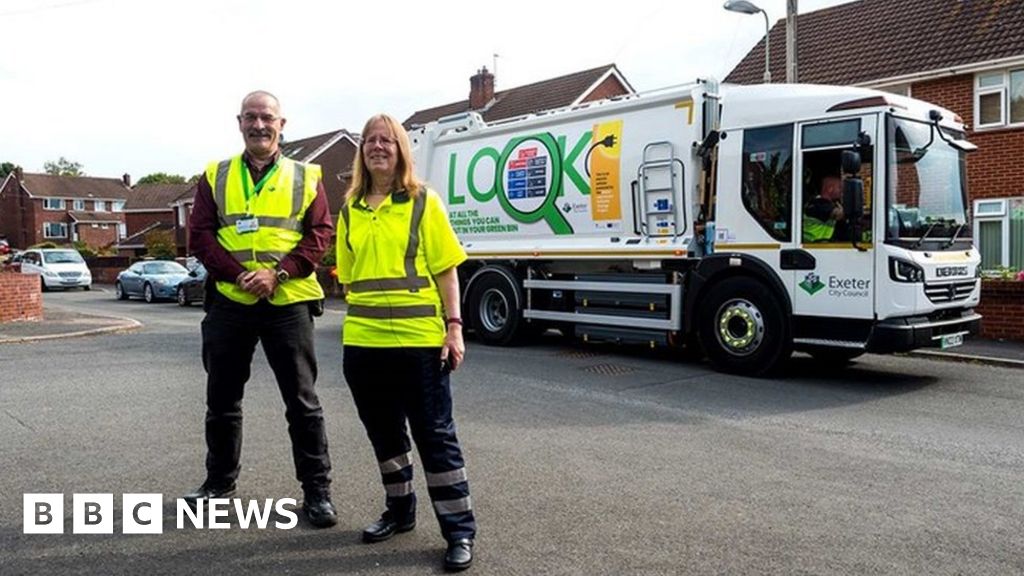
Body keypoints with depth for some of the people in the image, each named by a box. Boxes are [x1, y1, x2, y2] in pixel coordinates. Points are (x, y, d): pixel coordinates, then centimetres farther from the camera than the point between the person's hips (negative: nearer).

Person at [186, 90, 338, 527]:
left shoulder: (306, 177, 5)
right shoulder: (215, 176, 10)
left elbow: (320, 234, -2)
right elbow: (201, 234, 3)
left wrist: (277, 273, -14)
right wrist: (238, 275, -13)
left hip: (288, 302, -2)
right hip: (228, 301, 3)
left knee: (302, 401, 2)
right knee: (222, 398, 14)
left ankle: (317, 489, 12)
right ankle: (219, 482, 32)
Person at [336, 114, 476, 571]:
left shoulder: (424, 203, 1)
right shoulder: (350, 209, 11)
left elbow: (445, 269, -3)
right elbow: (348, 275, 16)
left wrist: (453, 326, -9)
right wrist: (356, 315, 11)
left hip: (419, 337, -4)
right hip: (363, 340, 5)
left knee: (435, 434, 0)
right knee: (383, 431, 15)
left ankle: (460, 530, 9)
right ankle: (399, 510, 33)